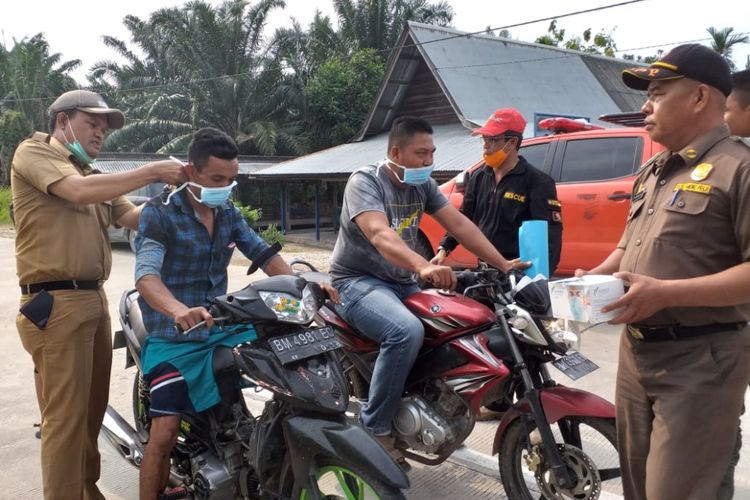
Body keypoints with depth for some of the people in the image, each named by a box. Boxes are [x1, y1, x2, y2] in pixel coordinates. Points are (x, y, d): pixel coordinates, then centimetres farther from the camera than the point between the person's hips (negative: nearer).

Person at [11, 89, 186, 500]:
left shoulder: (95, 176, 22)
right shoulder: (34, 152, -2)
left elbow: (133, 218, 9)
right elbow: (80, 191, -20)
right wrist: (152, 172, -19)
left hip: (94, 300, 9)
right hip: (56, 304, -8)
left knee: (93, 410, 17)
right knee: (66, 417, -6)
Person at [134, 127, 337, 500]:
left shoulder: (228, 213, 8)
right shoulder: (160, 213, -13)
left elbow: (263, 255, 4)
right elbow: (146, 275, -27)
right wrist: (179, 310, -49)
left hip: (222, 328, 5)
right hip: (173, 338, -5)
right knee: (164, 433, -15)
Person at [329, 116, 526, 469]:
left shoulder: (423, 185, 6)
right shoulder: (364, 181, -16)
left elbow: (459, 224, 1)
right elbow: (379, 234, -34)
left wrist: (502, 265, -10)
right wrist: (423, 267, -52)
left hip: (401, 283, 8)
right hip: (357, 282, -8)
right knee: (407, 331, -33)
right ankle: (374, 430, -20)